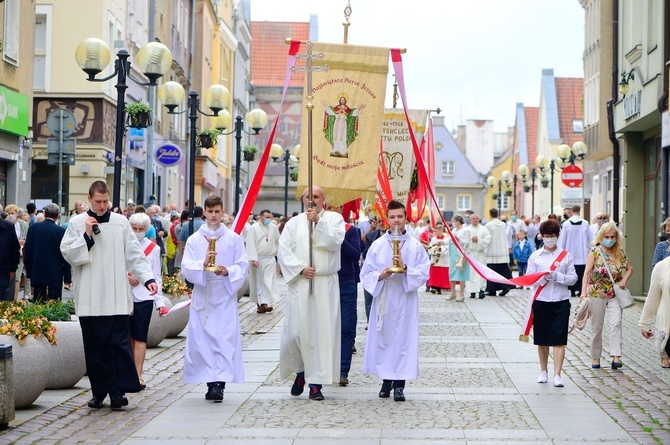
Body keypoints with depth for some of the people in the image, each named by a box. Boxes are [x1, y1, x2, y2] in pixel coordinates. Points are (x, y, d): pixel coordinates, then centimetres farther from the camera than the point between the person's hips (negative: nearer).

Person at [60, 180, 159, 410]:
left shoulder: (121, 223, 8)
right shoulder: (77, 223, 6)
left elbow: (134, 255, 7)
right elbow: (68, 253, 1)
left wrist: (148, 278, -4)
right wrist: (86, 235, -10)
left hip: (117, 297, 0)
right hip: (90, 297, 0)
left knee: (120, 343, -7)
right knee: (95, 347, 4)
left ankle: (119, 391, -6)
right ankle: (99, 391, 14)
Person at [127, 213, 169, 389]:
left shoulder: (153, 248, 4)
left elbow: (156, 277, 5)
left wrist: (160, 302, 0)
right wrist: (126, 277, -13)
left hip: (144, 297, -2)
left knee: (139, 337, -6)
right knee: (127, 336, 8)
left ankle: (138, 375, -8)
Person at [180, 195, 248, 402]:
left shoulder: (233, 238, 6)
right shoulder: (194, 240, 8)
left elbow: (243, 266, 4)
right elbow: (186, 267, -1)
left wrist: (228, 271, -16)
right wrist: (203, 264, -20)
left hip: (225, 296, -1)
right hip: (202, 296, 1)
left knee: (225, 339, -11)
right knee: (202, 340, -1)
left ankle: (219, 383, -15)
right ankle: (211, 382, 9)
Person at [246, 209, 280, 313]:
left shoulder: (274, 228, 6)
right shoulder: (253, 228, -6)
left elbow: (277, 241, 22)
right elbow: (251, 244, -11)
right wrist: (253, 259, -18)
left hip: (269, 259, 2)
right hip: (257, 259, -2)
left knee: (268, 281, -9)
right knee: (257, 282, 5)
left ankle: (266, 303, -15)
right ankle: (259, 303, 15)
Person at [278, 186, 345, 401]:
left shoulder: (334, 219, 8)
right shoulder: (294, 223, 11)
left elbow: (335, 241, -9)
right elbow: (284, 250, 3)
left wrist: (318, 222, -15)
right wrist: (300, 268, -10)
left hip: (325, 285, -1)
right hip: (299, 284, 1)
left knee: (322, 331, -4)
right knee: (296, 331, -2)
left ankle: (316, 382, 1)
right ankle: (300, 371, 23)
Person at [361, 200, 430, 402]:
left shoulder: (415, 247, 1)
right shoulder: (377, 246, 4)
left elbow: (423, 274, -3)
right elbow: (365, 274, 4)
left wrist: (405, 269, -18)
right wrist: (381, 275, -15)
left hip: (406, 300, -1)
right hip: (383, 299, 1)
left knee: (404, 338, -2)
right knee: (383, 338, 4)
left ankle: (399, 384, 3)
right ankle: (386, 379, 17)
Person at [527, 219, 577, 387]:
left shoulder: (565, 255, 5)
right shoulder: (535, 256, 6)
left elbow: (573, 278, 1)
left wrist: (556, 276, -14)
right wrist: (543, 278, -18)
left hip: (560, 302, -1)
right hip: (540, 302, 1)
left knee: (559, 340, -8)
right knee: (542, 340, 10)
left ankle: (557, 375, -10)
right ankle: (543, 372, 24)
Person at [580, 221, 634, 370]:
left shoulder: (620, 252, 2)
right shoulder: (595, 251, -7)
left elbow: (630, 268, 17)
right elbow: (587, 272, -13)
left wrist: (623, 280, -3)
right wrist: (584, 291, -25)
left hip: (615, 294, 2)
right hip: (597, 293, -2)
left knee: (616, 323, -15)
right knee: (596, 328, 7)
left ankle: (616, 357, -20)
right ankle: (596, 358, 19)